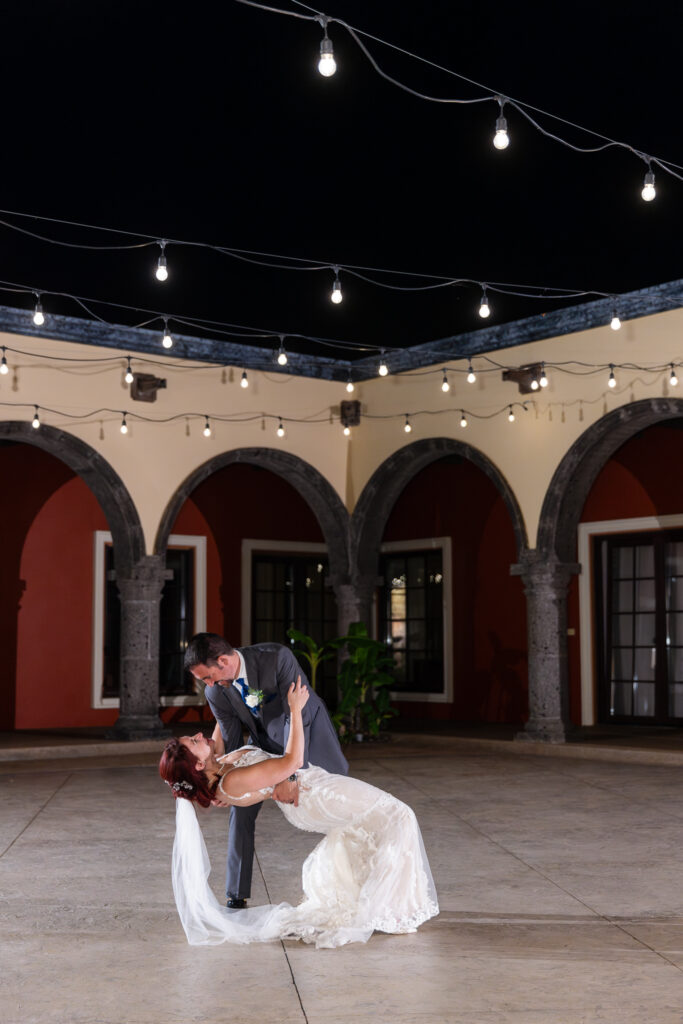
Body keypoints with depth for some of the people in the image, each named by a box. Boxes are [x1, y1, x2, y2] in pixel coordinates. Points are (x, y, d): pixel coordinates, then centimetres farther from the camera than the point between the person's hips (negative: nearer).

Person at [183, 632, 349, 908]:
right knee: (241, 809, -7)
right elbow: (230, 741, -8)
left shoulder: (277, 658, -37)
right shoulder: (216, 692, -21)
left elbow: (298, 717, -38)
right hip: (265, 743, 3)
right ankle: (236, 896, 4)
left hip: (309, 730, -3)